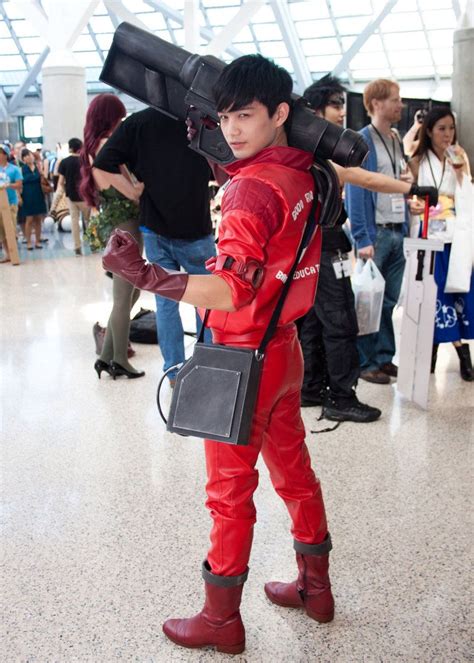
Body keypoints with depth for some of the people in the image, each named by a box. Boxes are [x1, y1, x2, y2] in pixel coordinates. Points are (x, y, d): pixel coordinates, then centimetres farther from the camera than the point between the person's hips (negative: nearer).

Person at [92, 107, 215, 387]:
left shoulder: (139, 122, -6)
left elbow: (102, 168, -11)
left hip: (156, 230, 2)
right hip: (196, 230, -1)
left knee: (165, 301, 11)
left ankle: (174, 370, 17)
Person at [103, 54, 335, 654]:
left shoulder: (251, 190, -23)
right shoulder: (300, 174, 3)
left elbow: (232, 292, -33)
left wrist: (143, 274, -42)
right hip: (285, 347, 9)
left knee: (230, 490, 6)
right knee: (293, 469, 21)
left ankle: (221, 620, 23)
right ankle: (315, 587, 37)